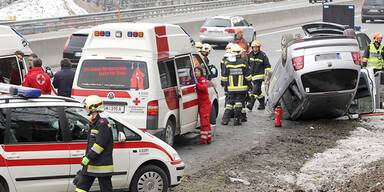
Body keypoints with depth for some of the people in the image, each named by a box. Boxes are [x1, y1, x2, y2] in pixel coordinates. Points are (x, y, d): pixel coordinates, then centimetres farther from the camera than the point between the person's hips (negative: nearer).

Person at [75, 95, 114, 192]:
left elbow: (100, 144, -22)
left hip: (102, 166, -10)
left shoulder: (103, 123, -15)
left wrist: (88, 157, -22)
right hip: (90, 165, 10)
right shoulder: (93, 123, 17)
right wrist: (86, 157, 24)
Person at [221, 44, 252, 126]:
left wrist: (227, 84, 22)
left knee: (229, 103, 10)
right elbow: (248, 76, -5)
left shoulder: (228, 63, 1)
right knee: (239, 102, 4)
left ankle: (225, 119, 3)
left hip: (231, 88, 2)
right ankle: (237, 120, 2)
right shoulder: (243, 63, -7)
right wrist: (249, 82, 11)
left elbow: (224, 77, 7)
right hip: (242, 88, -2)